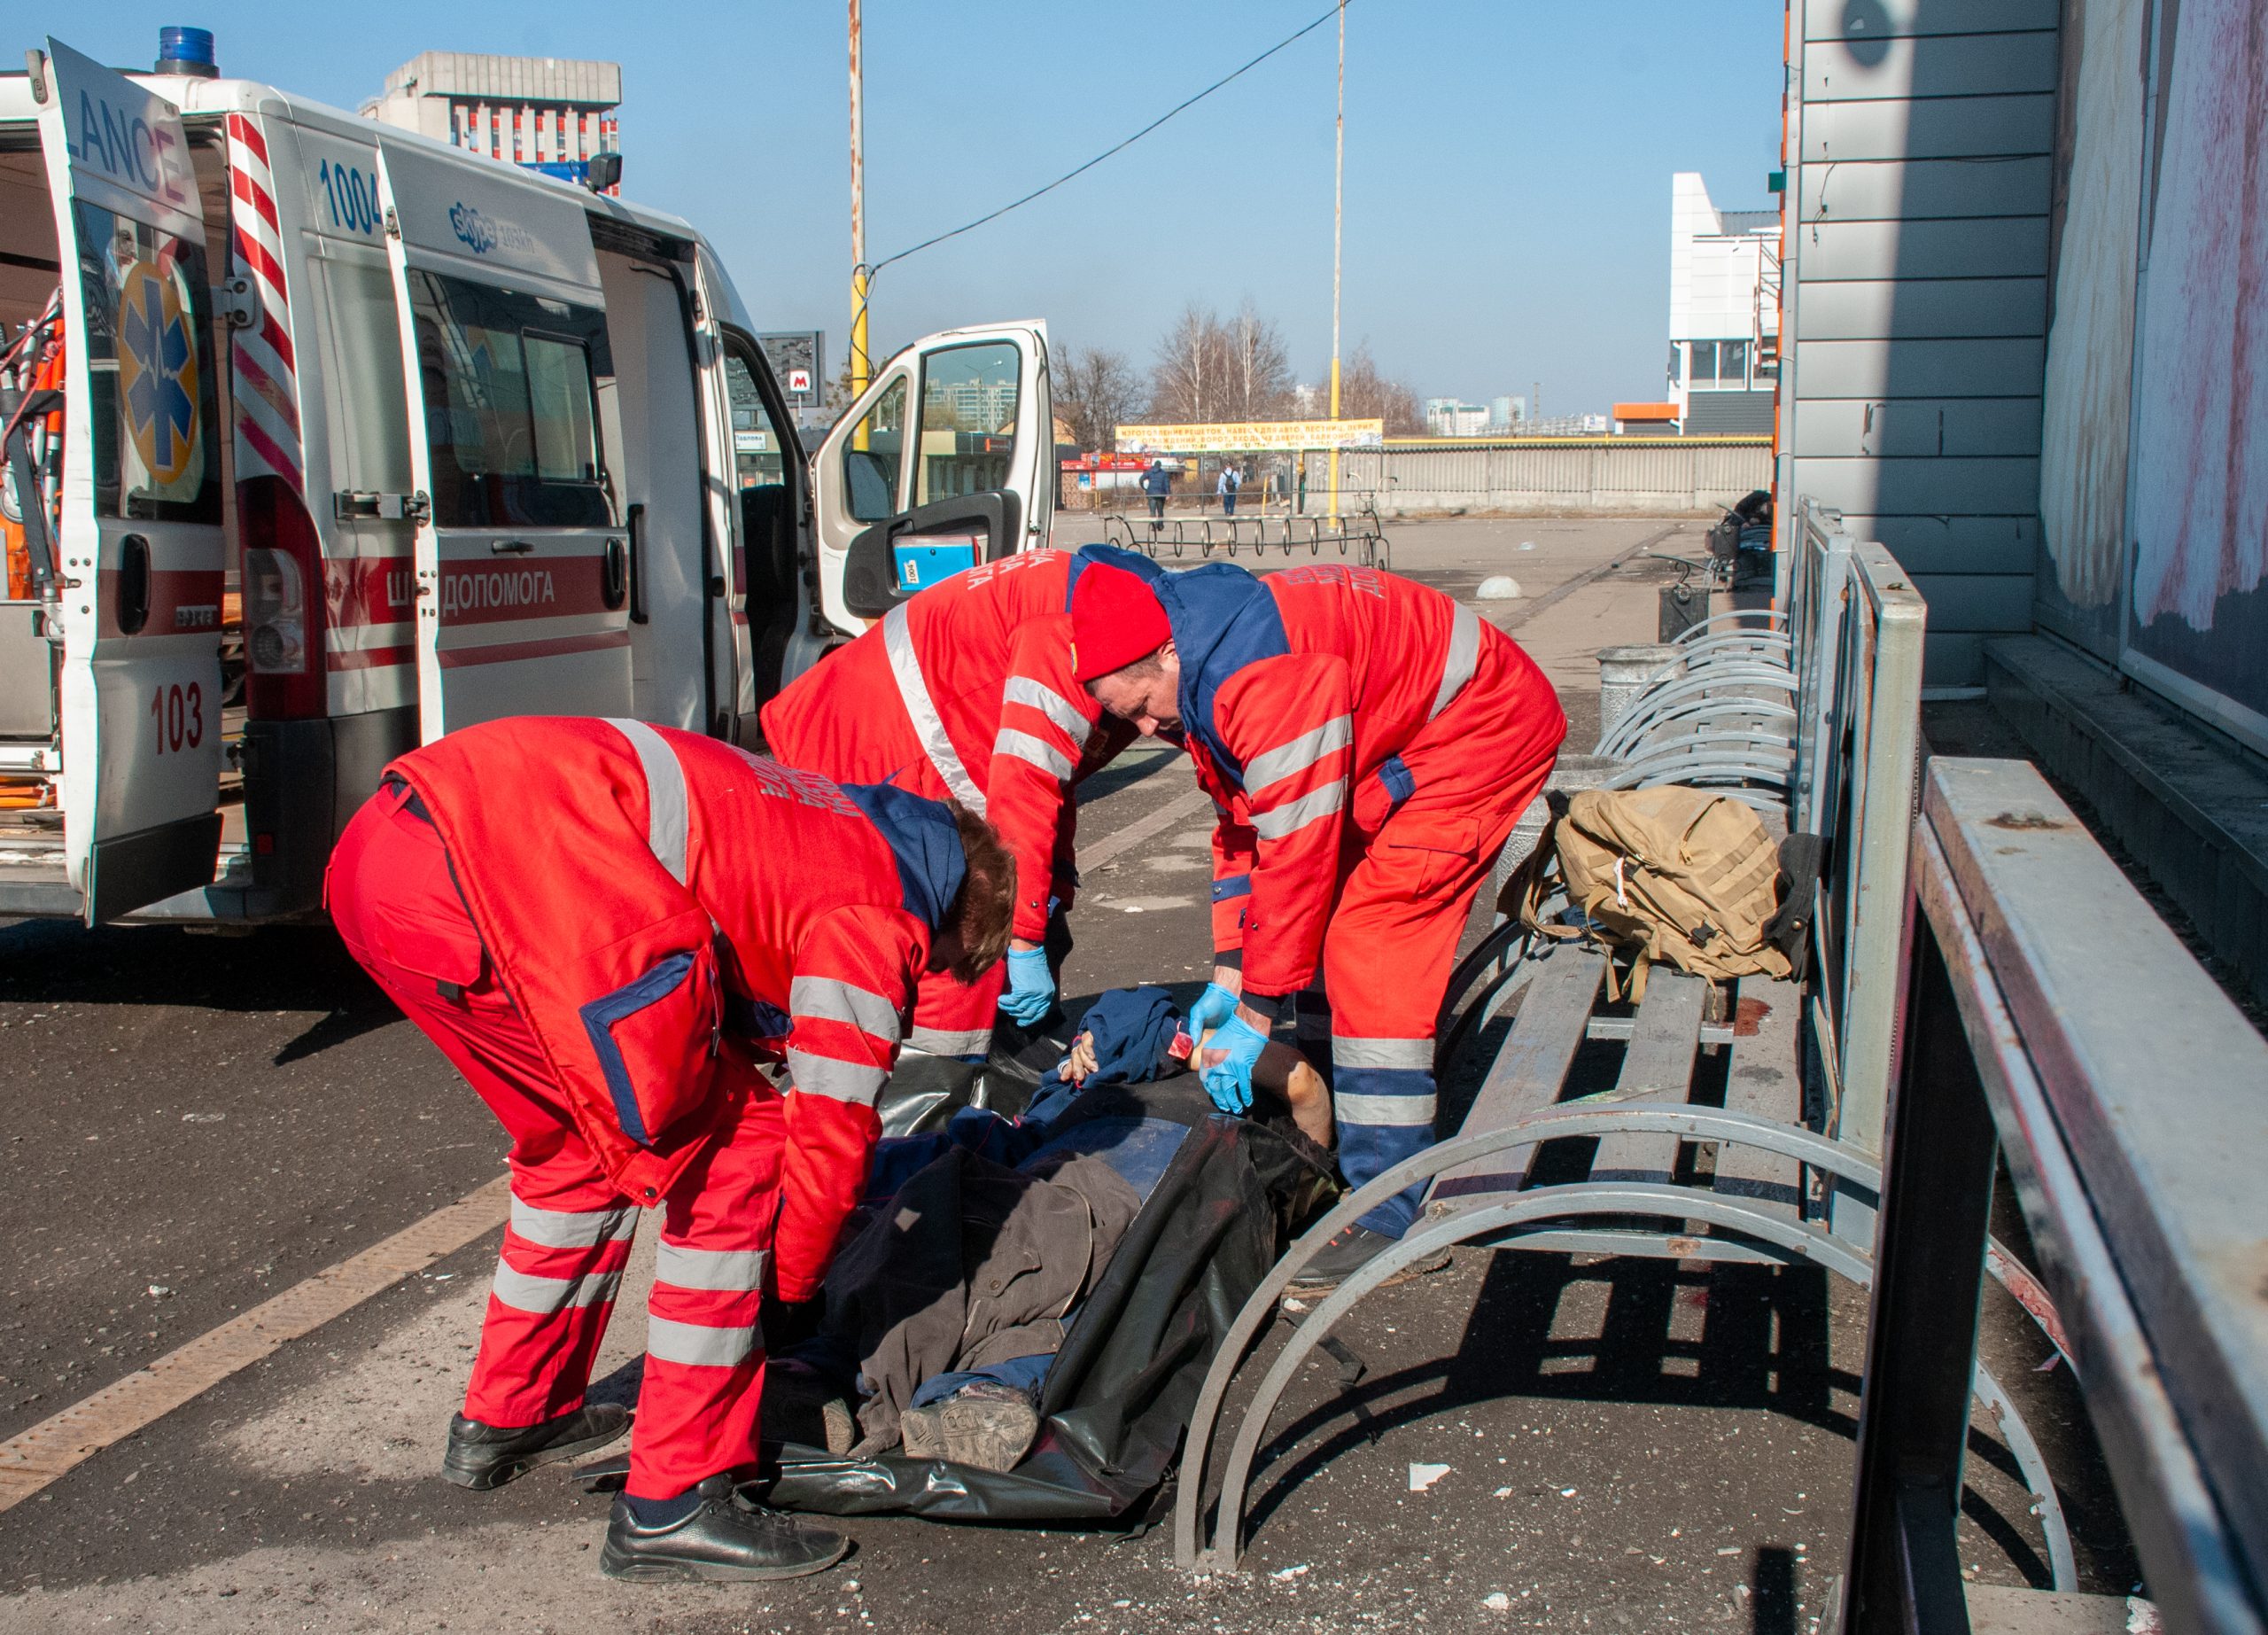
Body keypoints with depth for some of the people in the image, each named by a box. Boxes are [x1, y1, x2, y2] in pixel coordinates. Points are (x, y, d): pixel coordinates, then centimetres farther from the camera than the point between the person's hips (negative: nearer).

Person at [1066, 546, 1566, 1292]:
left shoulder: (1261, 676, -31)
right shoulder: (1205, 676, 1)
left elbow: (1297, 852, -28)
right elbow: (1242, 829, 9)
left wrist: (1256, 1015, -19)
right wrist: (1228, 978, 5)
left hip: (1485, 726, -10)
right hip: (1399, 739, 10)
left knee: (1370, 942, -15)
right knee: (1327, 929, 7)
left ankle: (1386, 1214, -10)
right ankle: (1335, 1148, 18)